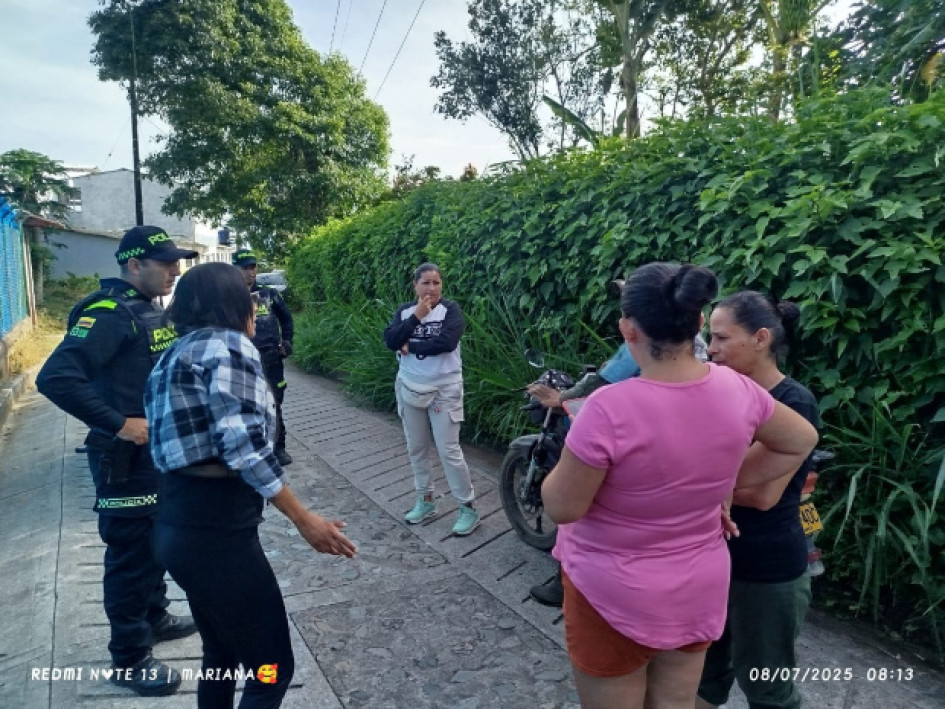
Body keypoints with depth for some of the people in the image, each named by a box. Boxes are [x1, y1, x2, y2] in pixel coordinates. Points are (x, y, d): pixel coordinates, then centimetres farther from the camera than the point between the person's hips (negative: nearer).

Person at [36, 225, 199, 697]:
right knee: (130, 554, 5)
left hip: (160, 451, 9)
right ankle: (129, 659, 23)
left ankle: (154, 617, 43)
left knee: (156, 542, 23)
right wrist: (118, 424, -26)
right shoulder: (111, 312, -20)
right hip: (125, 458, -9)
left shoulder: (150, 309, 8)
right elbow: (55, 378, -30)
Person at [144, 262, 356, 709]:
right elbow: (244, 444, -22)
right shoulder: (229, 344, -11)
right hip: (216, 528, -10)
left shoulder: (175, 353, 16)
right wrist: (304, 520, -17)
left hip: (179, 523, 10)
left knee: (221, 655, 25)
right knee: (271, 670, 5)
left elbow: (193, 439, 13)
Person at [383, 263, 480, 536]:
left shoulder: (450, 309, -8)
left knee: (449, 450, -3)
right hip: (409, 388, 5)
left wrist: (411, 347, -14)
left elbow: (446, 342, -24)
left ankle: (468, 508, 10)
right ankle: (425, 501, 31)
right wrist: (417, 316, -17)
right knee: (416, 449, 14)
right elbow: (390, 340, -10)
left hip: (444, 389, -5)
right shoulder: (405, 311, 5)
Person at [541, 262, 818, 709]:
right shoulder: (736, 390, -12)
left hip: (615, 595, -4)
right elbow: (802, 441, 7)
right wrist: (728, 483, 4)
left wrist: (573, 460, -3)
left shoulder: (610, 409, -31)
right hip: (699, 588, 5)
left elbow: (561, 507, -21)